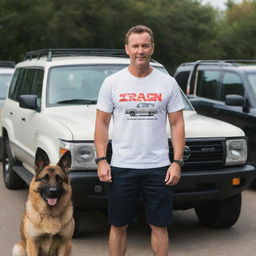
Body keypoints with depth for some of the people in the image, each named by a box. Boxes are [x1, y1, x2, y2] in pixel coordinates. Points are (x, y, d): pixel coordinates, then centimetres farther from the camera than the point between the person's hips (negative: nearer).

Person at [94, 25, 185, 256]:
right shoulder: (112, 83, 3)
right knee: (118, 225, 8)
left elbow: (177, 124, 4)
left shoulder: (167, 83, 4)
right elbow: (102, 123, 4)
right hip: (121, 167, 0)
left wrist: (177, 162, -5)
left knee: (159, 225, 6)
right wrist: (101, 160, -5)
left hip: (158, 167, 0)